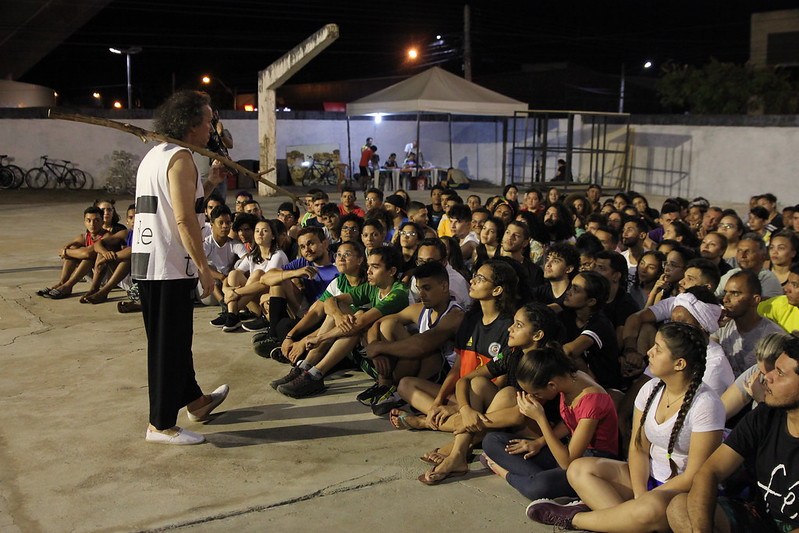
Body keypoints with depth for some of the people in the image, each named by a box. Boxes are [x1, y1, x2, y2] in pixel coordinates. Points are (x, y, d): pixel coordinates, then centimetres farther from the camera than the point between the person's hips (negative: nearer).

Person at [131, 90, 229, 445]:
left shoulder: (154, 154, 18)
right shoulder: (180, 158, -12)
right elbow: (184, 220, -19)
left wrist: (208, 182, 24)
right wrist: (203, 266, -16)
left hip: (145, 262, 10)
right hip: (170, 266, -10)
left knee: (173, 338, 19)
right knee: (170, 344, -2)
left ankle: (195, 401, 35)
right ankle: (161, 425, 6)